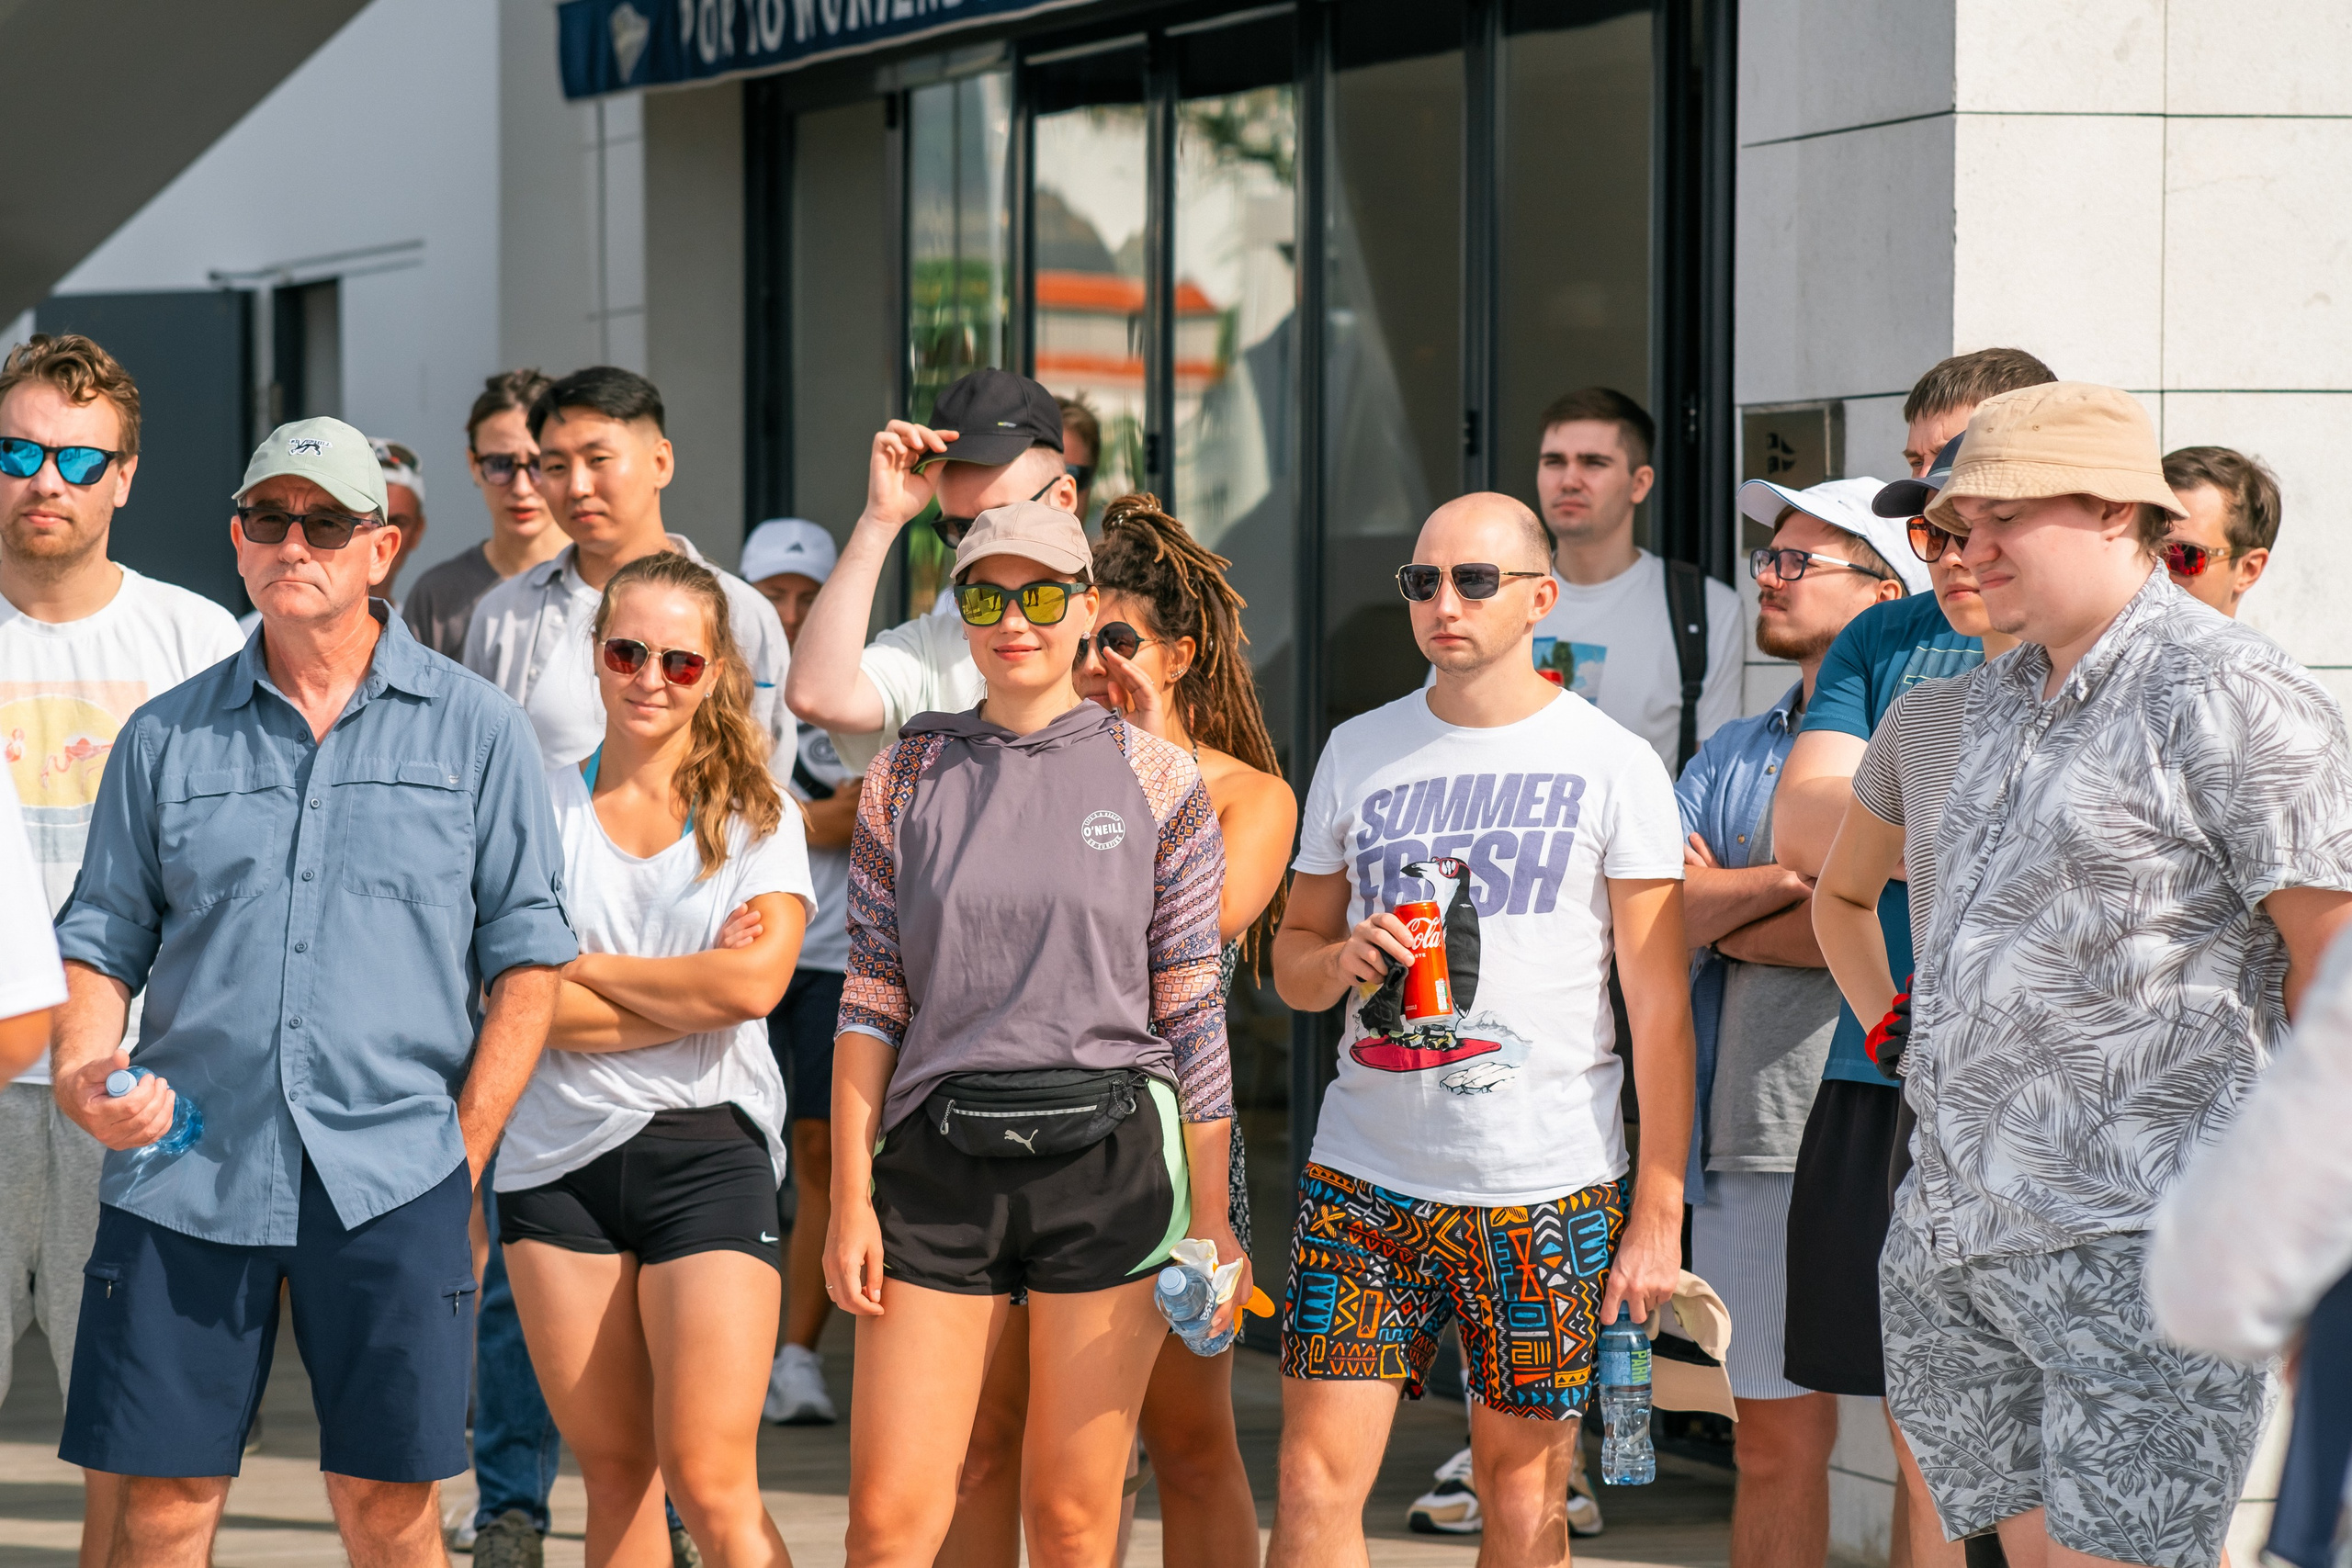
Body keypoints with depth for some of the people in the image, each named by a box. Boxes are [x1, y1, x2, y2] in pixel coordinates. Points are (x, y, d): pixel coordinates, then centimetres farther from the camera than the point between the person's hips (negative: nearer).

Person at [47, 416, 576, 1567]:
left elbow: (526, 955, 6)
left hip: (387, 1176, -1)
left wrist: (462, 1157, -2)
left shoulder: (476, 731, 6)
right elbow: (101, 940, 14)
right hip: (182, 1169, 2)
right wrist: (81, 1073, -6)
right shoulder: (167, 736, 11)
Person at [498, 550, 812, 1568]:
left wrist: (586, 968, -4)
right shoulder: (540, 808, 6)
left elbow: (755, 983, -10)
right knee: (614, 1475, 6)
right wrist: (693, 990, -8)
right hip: (559, 1155, 2)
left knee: (710, 1483, -11)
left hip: (708, 1150, -2)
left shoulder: (755, 818, 6)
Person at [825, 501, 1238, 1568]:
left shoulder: (1157, 780, 3)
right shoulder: (908, 777, 8)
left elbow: (1194, 1014, 3)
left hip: (1108, 1161, -1)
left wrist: (1213, 1218, -1)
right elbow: (871, 1002, 7)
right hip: (939, 1167, 1)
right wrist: (850, 1199, 0)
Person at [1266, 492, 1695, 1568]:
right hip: (1362, 1180, 3)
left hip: (1546, 1190, -3)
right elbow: (1291, 957, 19)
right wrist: (1341, 959, -6)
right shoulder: (1358, 752, 11)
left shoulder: (1613, 765, 0)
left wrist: (1660, 1210, -7)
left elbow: (1660, 1005, -1)